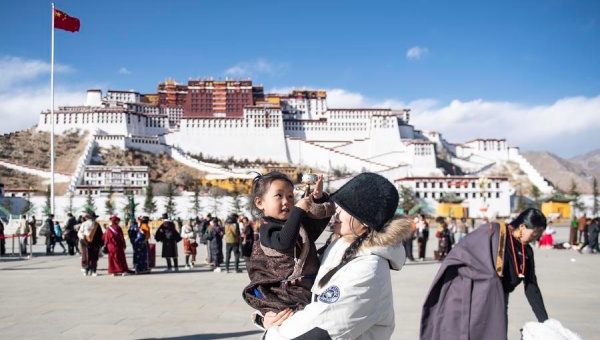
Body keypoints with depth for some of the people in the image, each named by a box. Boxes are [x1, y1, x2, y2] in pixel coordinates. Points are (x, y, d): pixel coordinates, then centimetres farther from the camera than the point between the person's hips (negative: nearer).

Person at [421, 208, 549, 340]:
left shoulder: (527, 252, 7)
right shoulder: (491, 233, -11)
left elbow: (531, 286, 11)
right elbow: (459, 255, -11)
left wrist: (544, 320, 8)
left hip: (495, 304, 6)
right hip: (470, 298, -6)